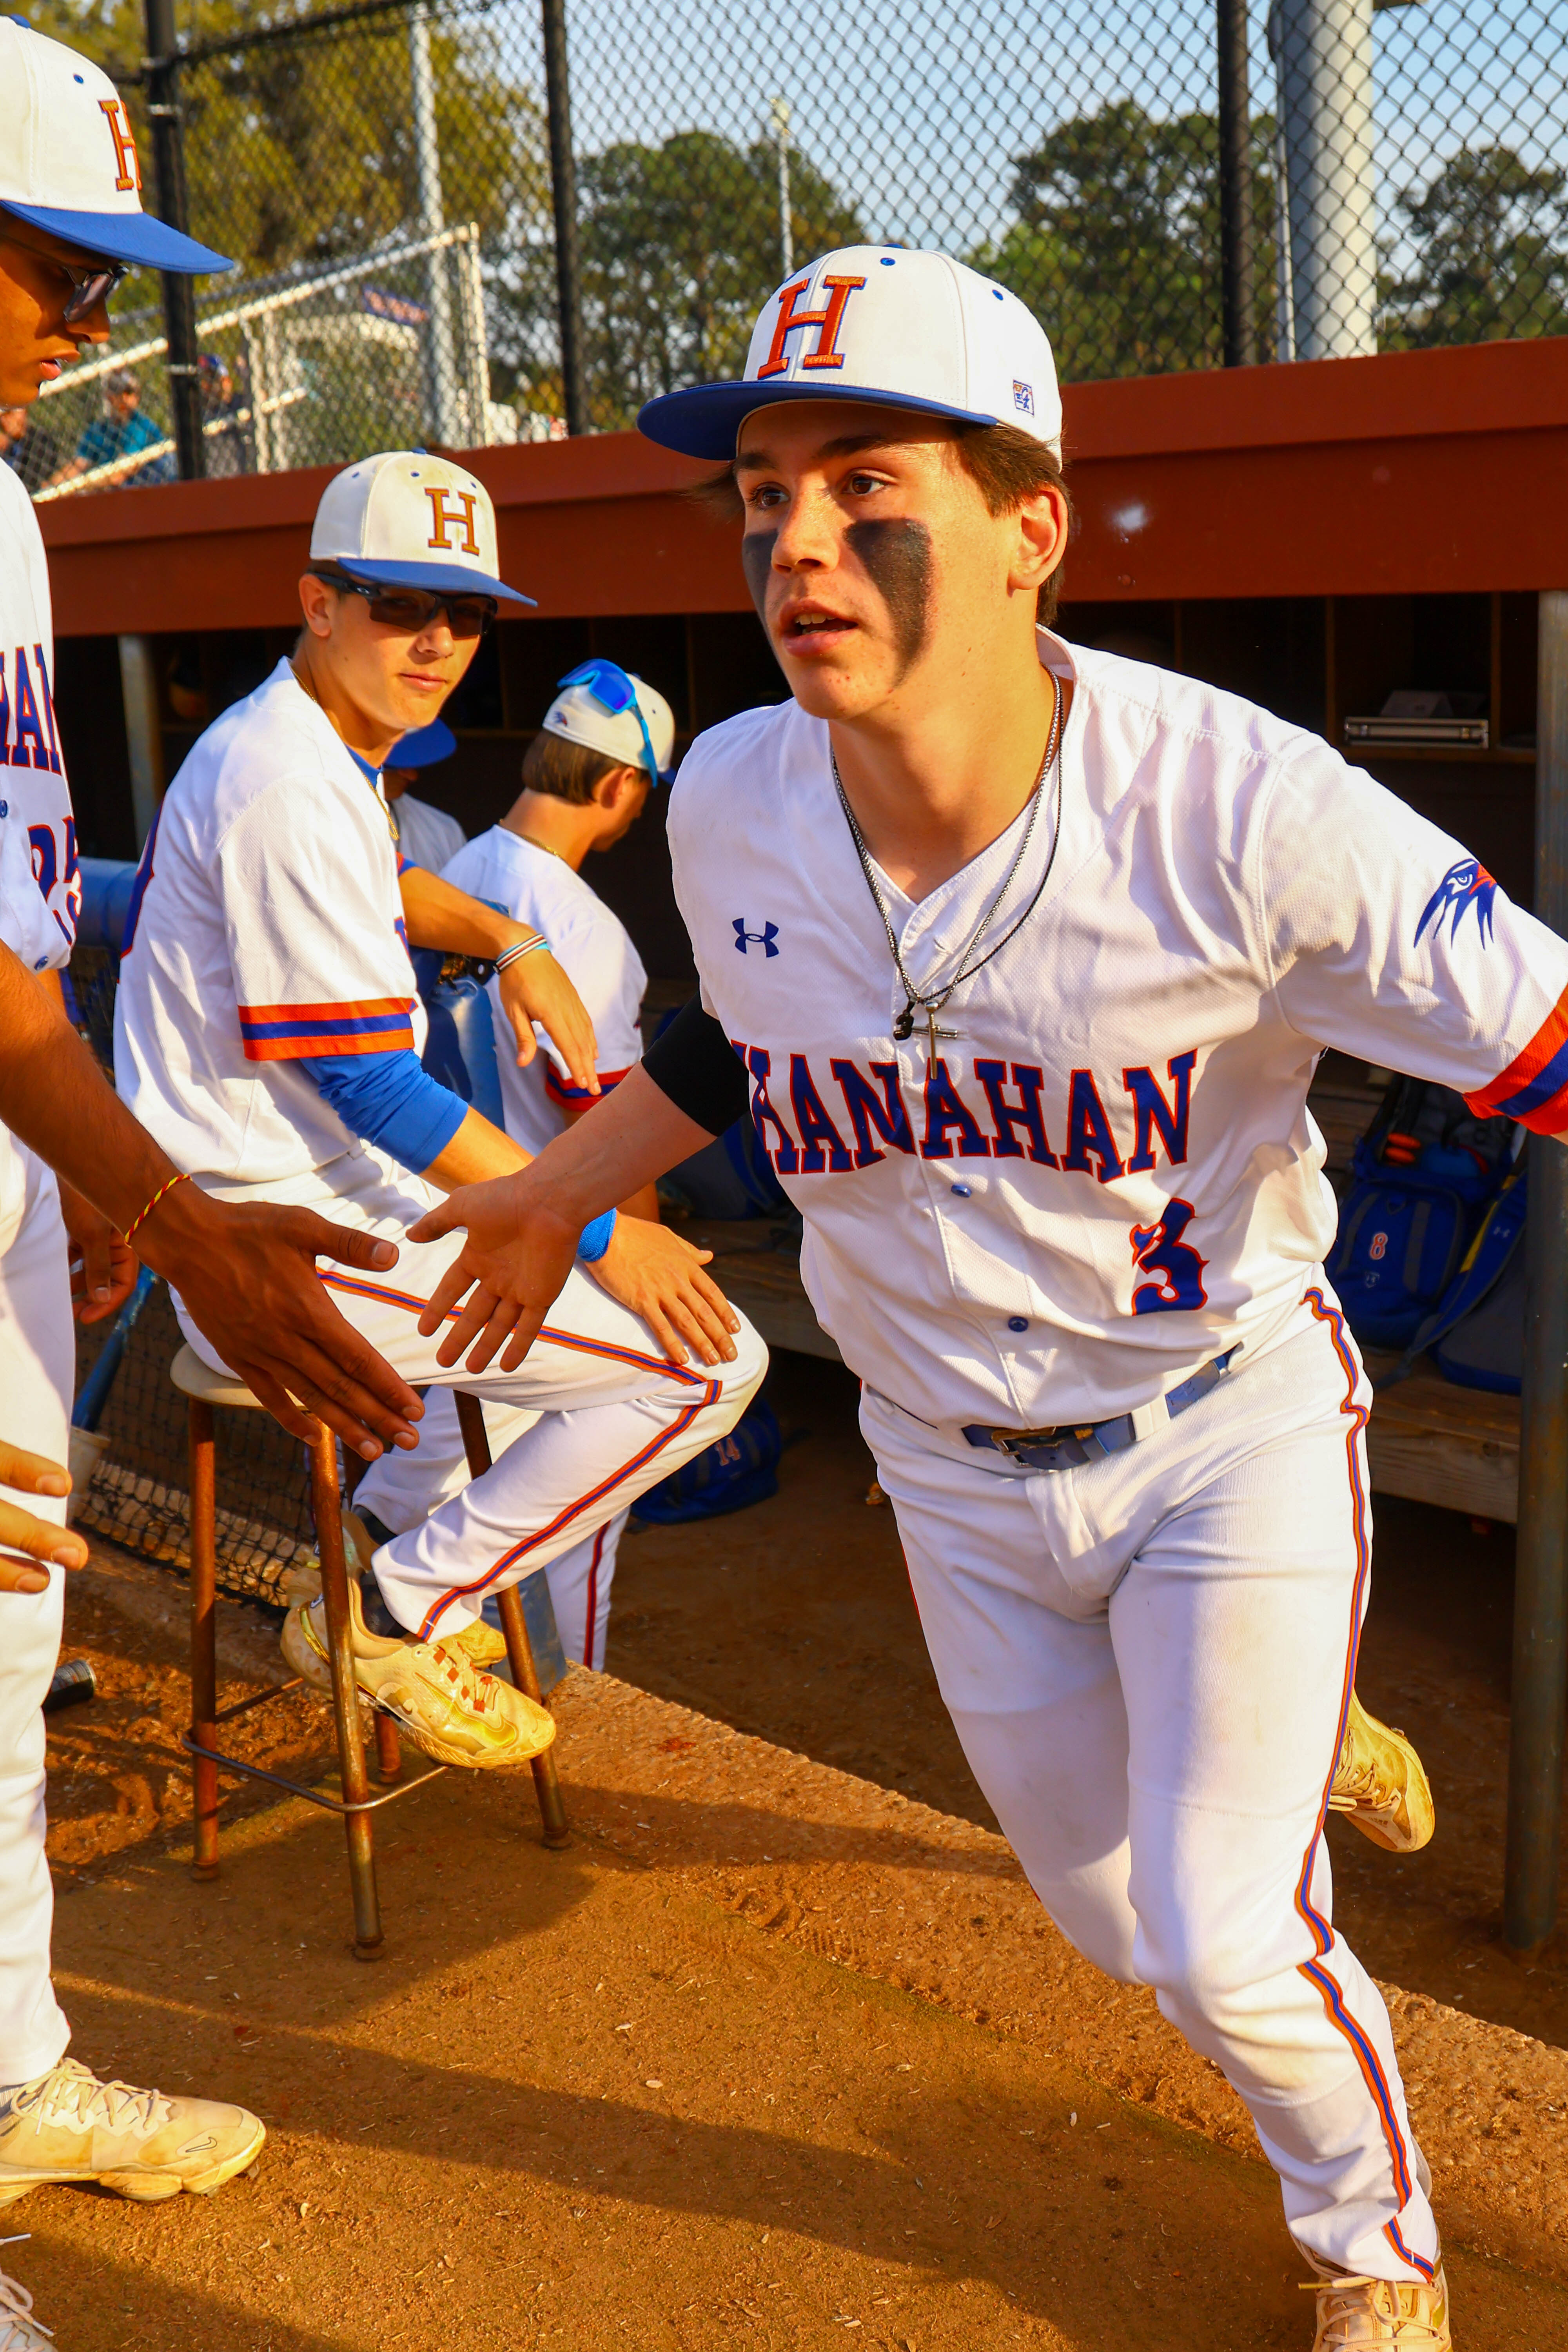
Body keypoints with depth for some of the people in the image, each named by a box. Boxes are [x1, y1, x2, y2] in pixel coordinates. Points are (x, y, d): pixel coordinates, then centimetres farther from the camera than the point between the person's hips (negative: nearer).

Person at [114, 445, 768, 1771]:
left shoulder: (325, 750, 12)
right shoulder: (287, 785, -20)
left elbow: (383, 888, 34)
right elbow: (365, 1081, -22)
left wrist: (512, 942, 13)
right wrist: (595, 1234, -19)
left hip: (342, 1188, 11)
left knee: (563, 1237, 31)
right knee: (712, 1359, -16)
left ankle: (394, 1524, 28)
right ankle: (394, 1612, -2)